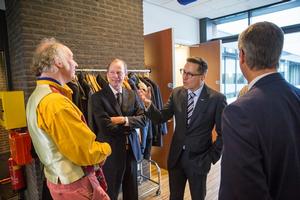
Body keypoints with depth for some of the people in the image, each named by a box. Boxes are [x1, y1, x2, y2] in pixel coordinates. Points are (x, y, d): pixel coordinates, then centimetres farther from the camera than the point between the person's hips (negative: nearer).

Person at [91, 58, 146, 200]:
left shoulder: (131, 94, 3)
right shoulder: (98, 97, -12)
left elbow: (143, 119, -4)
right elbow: (105, 126, -21)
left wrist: (124, 120, -19)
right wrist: (129, 126, -11)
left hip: (132, 150, 5)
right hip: (111, 152, -4)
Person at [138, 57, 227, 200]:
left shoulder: (217, 99, -14)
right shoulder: (176, 94, -3)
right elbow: (161, 118, -6)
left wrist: (212, 156, -8)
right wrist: (149, 104, -22)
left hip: (199, 158, -3)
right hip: (176, 156, 3)